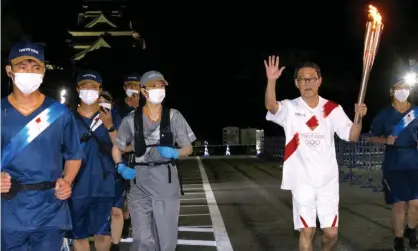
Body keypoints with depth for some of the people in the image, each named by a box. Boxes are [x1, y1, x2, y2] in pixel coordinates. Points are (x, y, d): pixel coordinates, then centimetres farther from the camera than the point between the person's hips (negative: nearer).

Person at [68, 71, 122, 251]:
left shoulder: (110, 116, 3)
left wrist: (110, 126, -15)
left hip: (103, 185, 0)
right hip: (77, 185, 1)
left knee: (102, 232, 8)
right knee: (78, 234, 9)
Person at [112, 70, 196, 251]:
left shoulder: (174, 116, 1)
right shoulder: (131, 120, 0)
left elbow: (188, 148, 6)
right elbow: (117, 148, 11)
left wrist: (174, 153, -15)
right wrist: (121, 168, -6)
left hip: (166, 184, 1)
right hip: (140, 186, -1)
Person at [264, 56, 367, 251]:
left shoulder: (332, 109, 4)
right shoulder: (289, 108, -3)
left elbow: (352, 136, 0)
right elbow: (271, 107, -24)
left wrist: (359, 116, -18)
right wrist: (271, 80, -40)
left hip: (328, 180, 2)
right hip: (302, 180, -2)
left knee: (331, 232, 7)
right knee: (306, 232, 4)